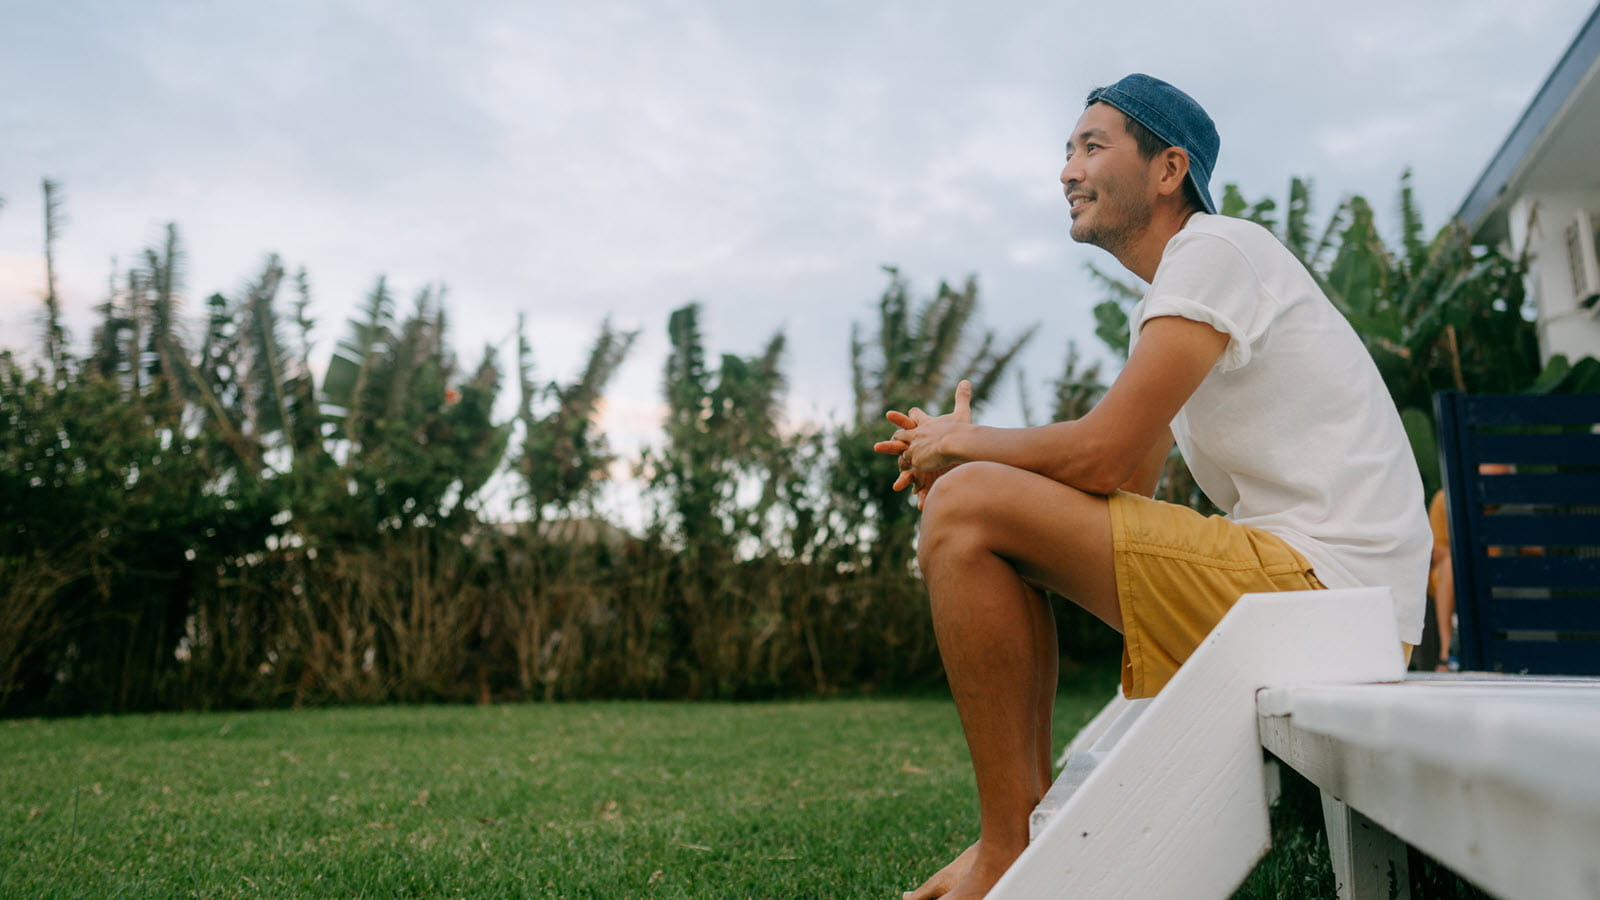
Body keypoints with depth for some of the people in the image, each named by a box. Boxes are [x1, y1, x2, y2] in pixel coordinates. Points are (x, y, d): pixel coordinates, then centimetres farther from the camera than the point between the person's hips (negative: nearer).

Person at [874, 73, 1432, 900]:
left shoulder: (1216, 250, -9)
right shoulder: (1168, 302, 21)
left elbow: (1103, 457, -18)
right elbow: (1130, 477, 17)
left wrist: (962, 443, -1)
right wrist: (956, 452, 7)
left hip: (1323, 583, -10)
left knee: (966, 509, -17)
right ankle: (1032, 824, 17)